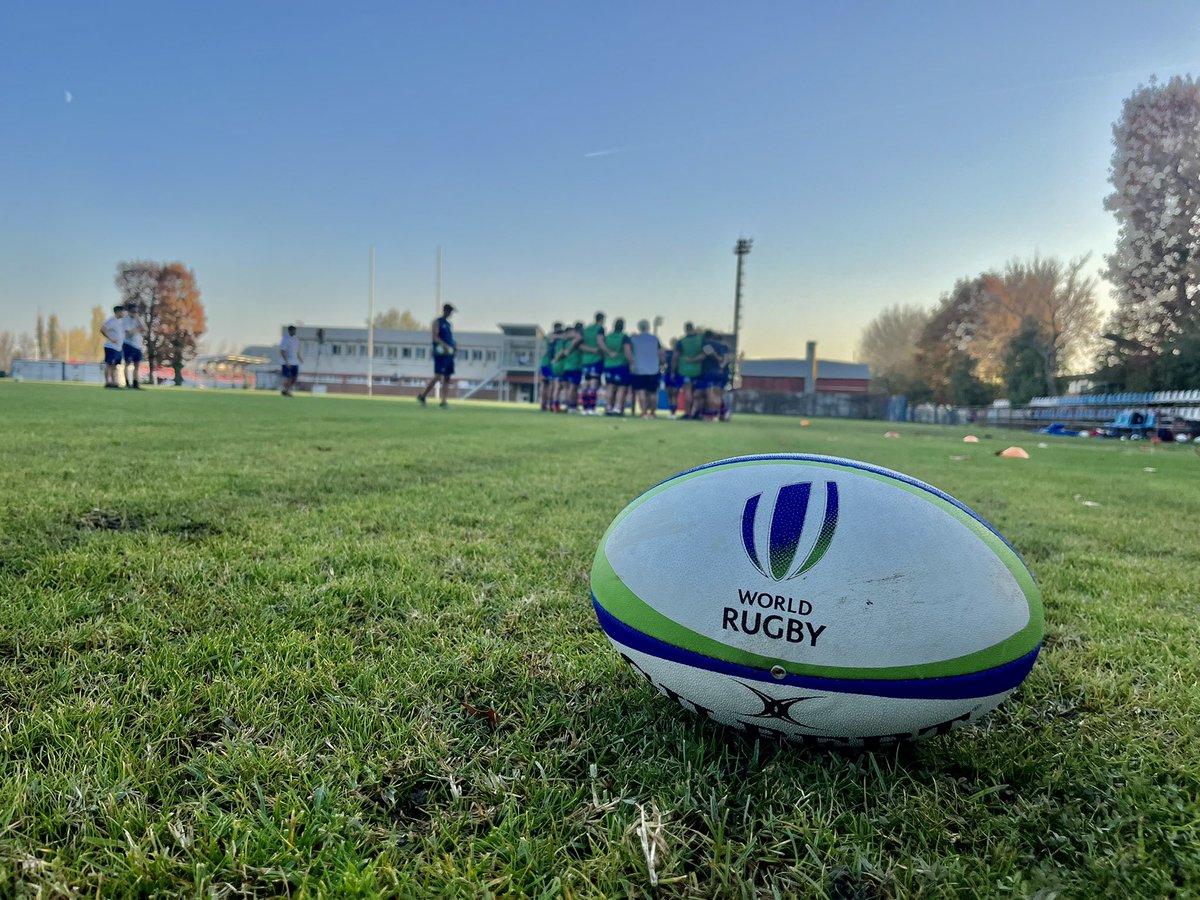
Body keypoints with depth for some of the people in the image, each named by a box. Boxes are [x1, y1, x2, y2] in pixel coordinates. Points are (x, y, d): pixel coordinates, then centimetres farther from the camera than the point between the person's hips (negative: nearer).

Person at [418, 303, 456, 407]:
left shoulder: (449, 324, 20)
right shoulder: (437, 322, -1)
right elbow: (435, 337, -13)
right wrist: (444, 345, -29)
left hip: (449, 353, 7)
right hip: (440, 352, -7)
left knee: (447, 377, 2)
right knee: (438, 376, -10)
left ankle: (443, 402, 3)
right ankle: (422, 395, 3)